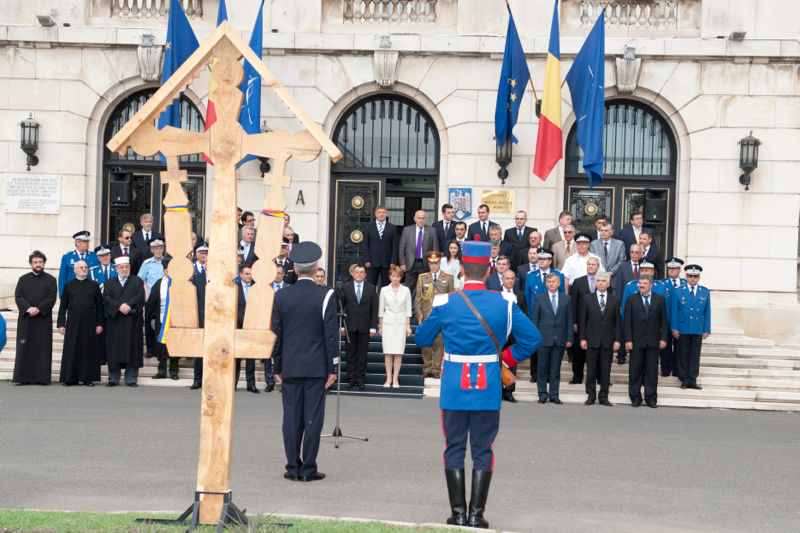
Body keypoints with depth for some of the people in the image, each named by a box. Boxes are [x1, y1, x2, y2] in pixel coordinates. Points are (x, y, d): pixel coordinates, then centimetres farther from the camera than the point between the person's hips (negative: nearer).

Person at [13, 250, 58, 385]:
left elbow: (51, 298, -3)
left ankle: (42, 377, 0)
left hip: (44, 319, -1)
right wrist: (28, 308, -15)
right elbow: (18, 297, 1)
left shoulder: (50, 280, 8)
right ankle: (22, 377, 1)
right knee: (24, 348, -1)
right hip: (25, 319, 1)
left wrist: (38, 309, -16)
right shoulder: (23, 279, 11)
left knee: (43, 348, -2)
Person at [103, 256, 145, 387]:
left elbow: (140, 297, -4)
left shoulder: (137, 282, 11)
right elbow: (106, 298, -2)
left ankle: (131, 379, 0)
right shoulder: (109, 283, 14)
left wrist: (129, 305, -19)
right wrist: (119, 306, -17)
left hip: (132, 321, -1)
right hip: (114, 320, 1)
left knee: (131, 349, -3)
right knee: (114, 350, 0)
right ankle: (113, 378, 5)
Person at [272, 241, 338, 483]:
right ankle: (308, 468, 2)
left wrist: (278, 367, 12)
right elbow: (331, 334, -7)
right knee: (313, 417, 1)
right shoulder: (325, 295, -6)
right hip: (316, 367, -2)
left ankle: (293, 467, 9)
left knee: (291, 417, 6)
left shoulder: (281, 296, 1)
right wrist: (332, 368, -1)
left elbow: (276, 334, 5)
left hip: (290, 367, 2)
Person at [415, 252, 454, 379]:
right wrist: (419, 314, -1)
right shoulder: (422, 278, 10)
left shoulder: (448, 278, 8)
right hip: (426, 315, 1)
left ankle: (437, 369, 2)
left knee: (439, 343, -3)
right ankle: (427, 368, 10)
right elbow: (418, 298, 8)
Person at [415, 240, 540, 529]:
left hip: (454, 389, 0)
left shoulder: (445, 303, -6)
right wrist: (508, 358, 11)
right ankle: (476, 515, 7)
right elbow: (532, 338, -1)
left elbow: (422, 339, 6)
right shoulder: (504, 304, -5)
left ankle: (458, 513, 10)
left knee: (454, 449, 9)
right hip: (488, 391, 0)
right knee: (482, 450, 7)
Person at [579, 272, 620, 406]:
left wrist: (617, 340, -2)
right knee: (591, 370, 3)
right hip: (592, 340, -1)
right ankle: (591, 395, 11)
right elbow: (582, 320, 3)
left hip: (608, 341, 1)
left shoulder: (614, 300, 7)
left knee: (605, 370, 3)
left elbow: (617, 322, 5)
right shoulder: (587, 299, 5)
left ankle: (604, 396, 9)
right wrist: (582, 338, -4)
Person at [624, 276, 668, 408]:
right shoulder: (632, 300, 4)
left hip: (653, 342, 0)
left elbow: (663, 321, 5)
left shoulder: (659, 300, 6)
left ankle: (651, 397, 9)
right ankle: (635, 397, 10)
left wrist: (663, 338, -3)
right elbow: (627, 321, 0)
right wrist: (628, 340, -7)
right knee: (635, 370, 2)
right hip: (637, 341, 0)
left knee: (652, 370, 3)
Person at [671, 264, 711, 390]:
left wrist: (706, 330, 2)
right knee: (683, 355, 4)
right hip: (682, 330, -1)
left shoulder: (705, 292, 6)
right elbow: (674, 311, 1)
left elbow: (707, 312, 6)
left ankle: (692, 380, 9)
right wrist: (674, 328, -5)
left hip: (698, 331, 1)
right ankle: (684, 380, 12)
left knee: (695, 355, 4)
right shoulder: (678, 291, 1)